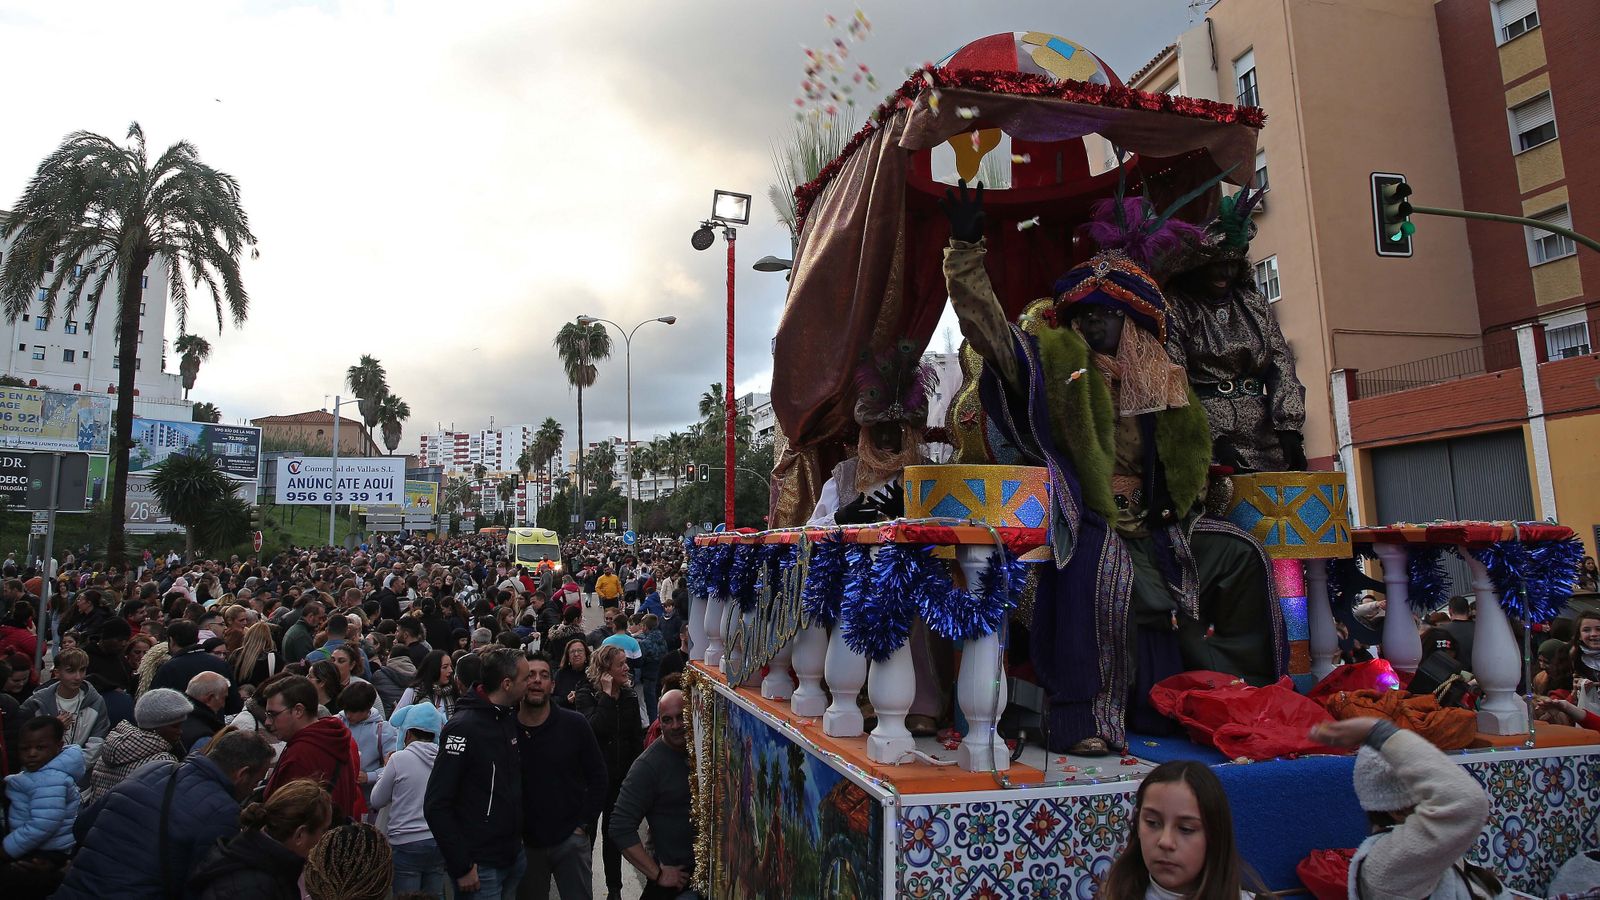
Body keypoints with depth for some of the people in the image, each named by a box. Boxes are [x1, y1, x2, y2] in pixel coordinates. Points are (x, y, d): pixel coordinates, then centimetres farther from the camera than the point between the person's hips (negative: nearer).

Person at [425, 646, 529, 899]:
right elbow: (436, 805, -18)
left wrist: (519, 839, 10)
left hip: (515, 857, 7)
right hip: (481, 866, -7)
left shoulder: (511, 719, 6)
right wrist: (461, 866, -17)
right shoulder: (464, 727, -17)